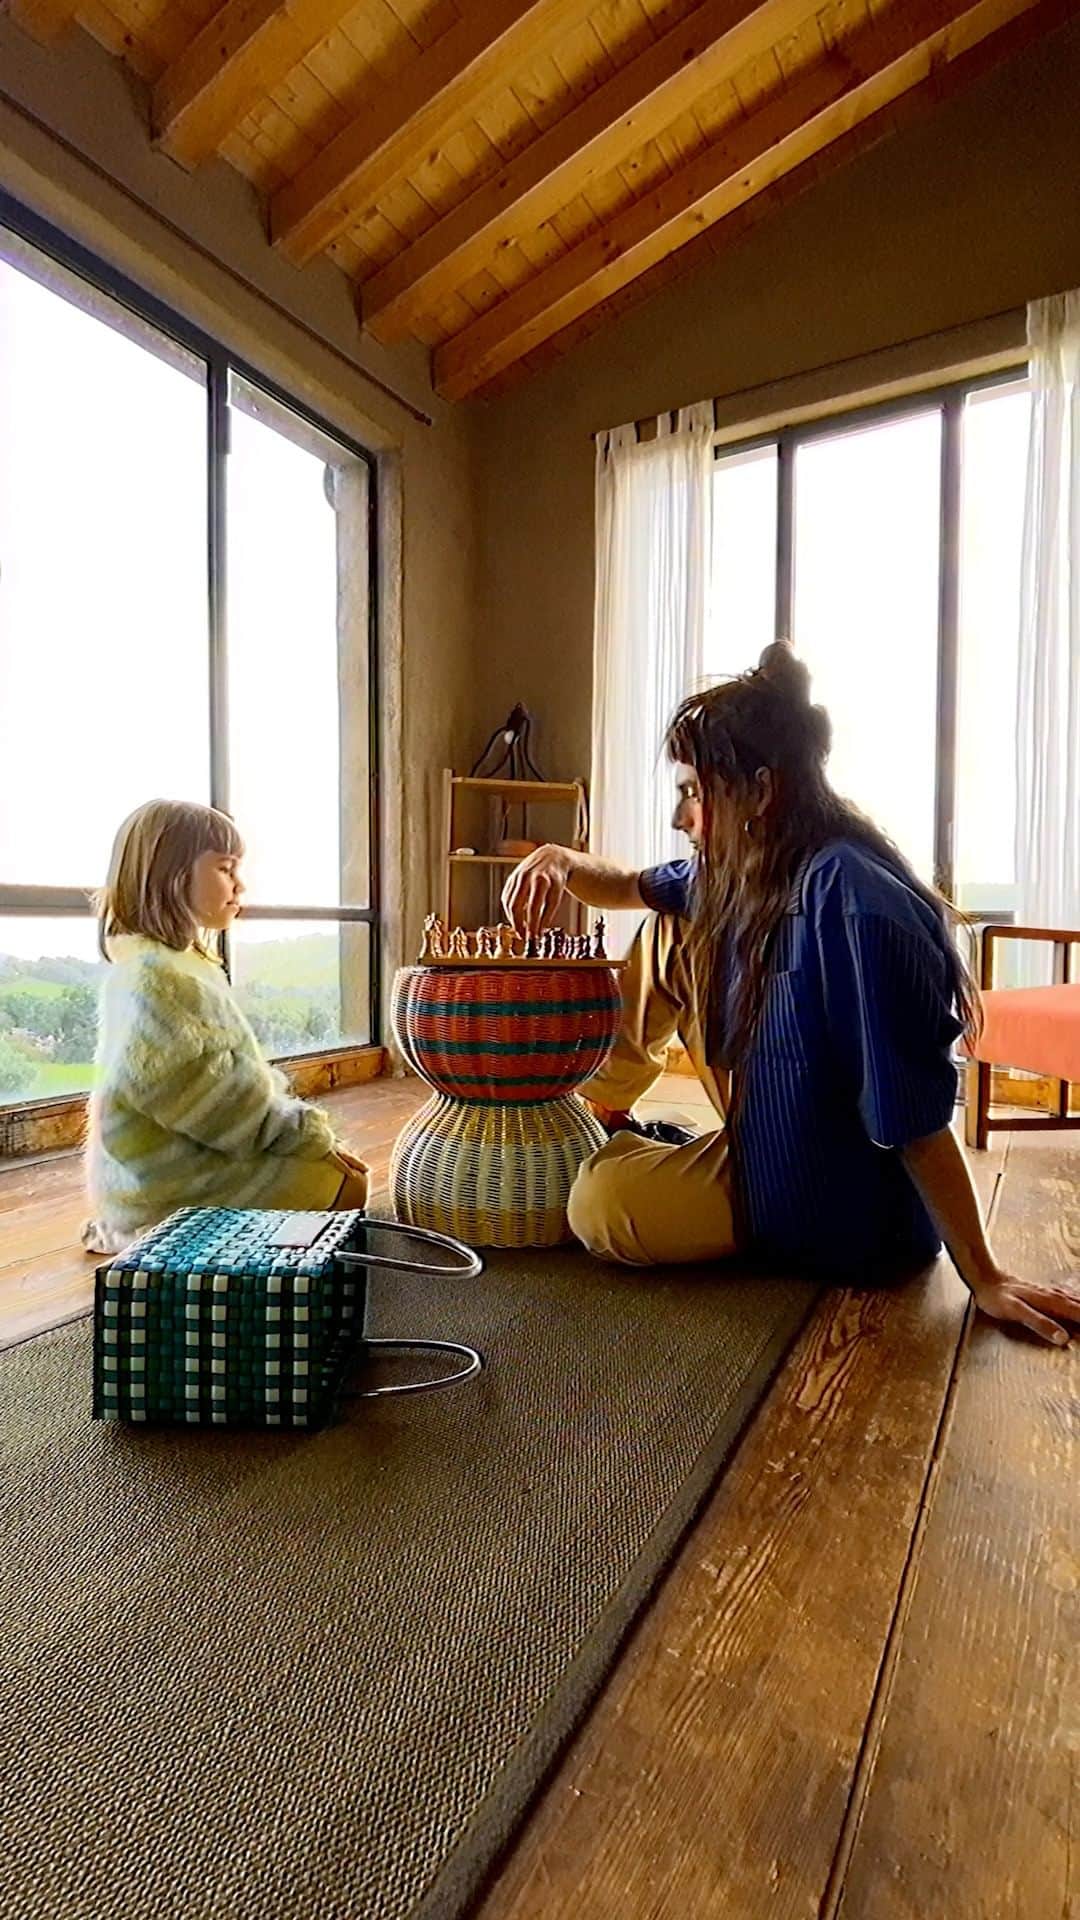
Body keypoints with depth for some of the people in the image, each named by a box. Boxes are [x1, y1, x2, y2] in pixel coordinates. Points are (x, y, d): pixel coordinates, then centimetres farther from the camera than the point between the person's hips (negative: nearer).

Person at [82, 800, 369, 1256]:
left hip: (196, 1158, 10)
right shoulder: (154, 977, -21)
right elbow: (209, 1096, -24)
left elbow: (242, 1075, 13)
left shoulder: (185, 965, 12)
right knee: (348, 1186, -8)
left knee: (344, 1168, 14)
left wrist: (304, 1127, 5)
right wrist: (308, 1134, -16)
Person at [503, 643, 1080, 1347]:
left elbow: (916, 1111, -28)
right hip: (768, 1135, 8)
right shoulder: (738, 872, -4)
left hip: (845, 1219, -8)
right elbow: (634, 887, 13)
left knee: (599, 1206, -25)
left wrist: (985, 1279, -19)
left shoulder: (850, 898, -31)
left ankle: (620, 1151, 11)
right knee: (669, 934, 7)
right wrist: (561, 862, -9)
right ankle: (600, 1114, 21)